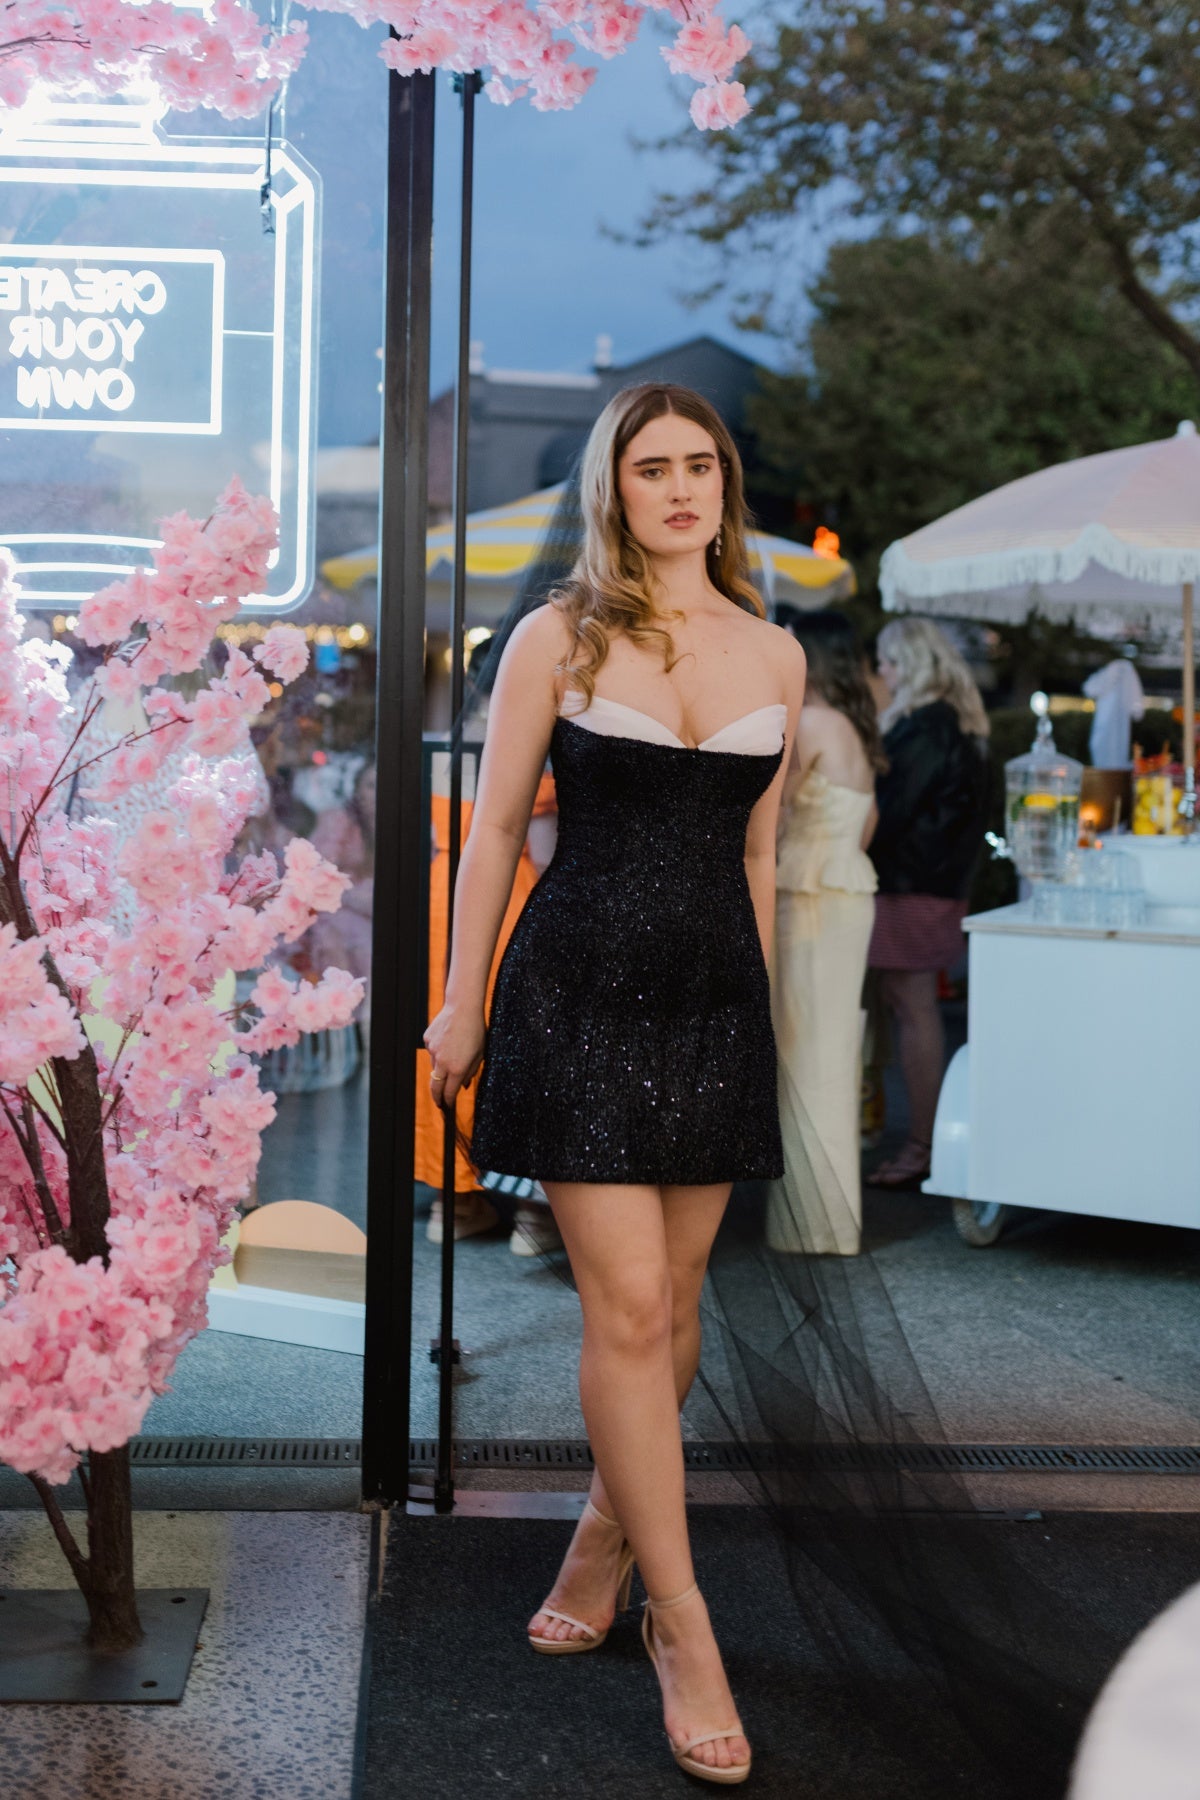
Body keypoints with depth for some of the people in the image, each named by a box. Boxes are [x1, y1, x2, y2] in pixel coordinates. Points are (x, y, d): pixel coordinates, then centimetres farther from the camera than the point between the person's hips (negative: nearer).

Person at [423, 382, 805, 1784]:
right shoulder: (556, 639, -2)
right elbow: (495, 829, 2)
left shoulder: (775, 655, 8)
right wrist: (461, 1002, 3)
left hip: (715, 1000, 4)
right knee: (627, 1307, -7)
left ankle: (608, 1536, 33)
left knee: (669, 1300, 10)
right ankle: (683, 1629, 3)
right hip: (580, 991, -4)